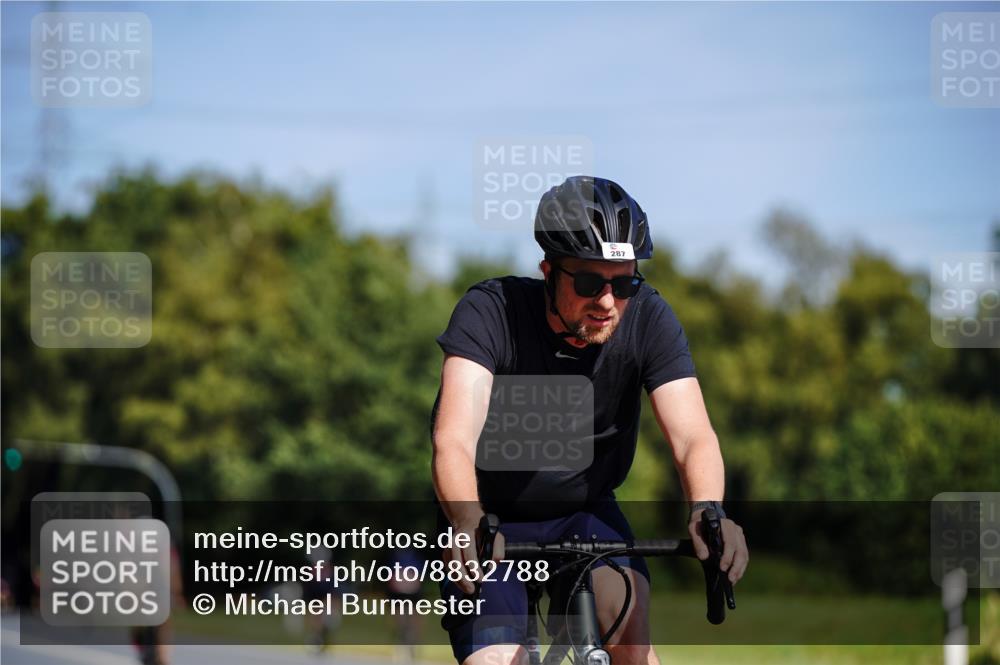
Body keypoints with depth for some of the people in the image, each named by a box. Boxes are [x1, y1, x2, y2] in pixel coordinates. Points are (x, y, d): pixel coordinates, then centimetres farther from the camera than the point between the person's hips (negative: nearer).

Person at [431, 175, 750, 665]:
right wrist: (468, 524, -57)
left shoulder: (648, 319, -17)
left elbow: (692, 436, -25)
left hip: (586, 514, 2)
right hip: (493, 520, -2)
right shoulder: (491, 312, -24)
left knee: (627, 620, -27)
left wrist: (708, 511, -48)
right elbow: (454, 440, -36)